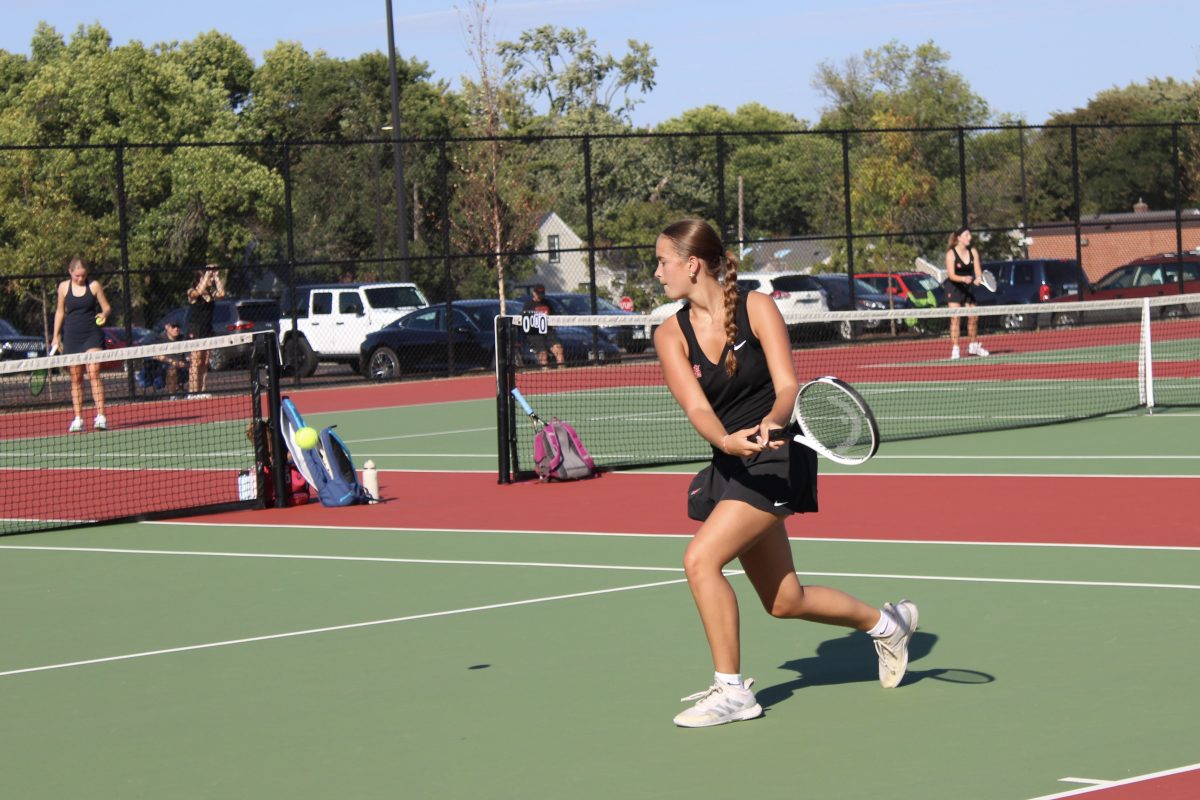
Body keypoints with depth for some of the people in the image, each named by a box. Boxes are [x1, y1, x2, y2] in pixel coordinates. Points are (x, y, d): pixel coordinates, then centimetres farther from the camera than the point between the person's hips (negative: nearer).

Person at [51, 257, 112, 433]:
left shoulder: (94, 286, 0)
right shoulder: (64, 287, 4)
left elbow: (107, 307, 5)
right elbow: (60, 312, 13)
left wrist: (104, 314, -18)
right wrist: (56, 336, 11)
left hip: (92, 334, -2)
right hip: (71, 336, 2)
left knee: (94, 373, -14)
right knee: (75, 378, 3)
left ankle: (100, 417, -16)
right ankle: (78, 419, 7)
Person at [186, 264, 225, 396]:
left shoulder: (211, 292, 10)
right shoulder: (192, 292, -7)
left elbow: (221, 293, -6)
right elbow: (200, 291, -28)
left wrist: (216, 277, -6)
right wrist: (208, 274, -24)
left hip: (207, 330, 7)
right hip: (195, 331, -7)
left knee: (205, 363, 5)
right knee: (196, 362, -10)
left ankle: (201, 391, 8)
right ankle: (192, 391, -11)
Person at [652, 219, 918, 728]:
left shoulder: (757, 309, -11)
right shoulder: (671, 335, -1)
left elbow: (788, 387, -14)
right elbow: (697, 409, -13)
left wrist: (771, 423, -36)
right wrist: (726, 440, -34)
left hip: (777, 457, -6)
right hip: (731, 467, 6)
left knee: (701, 559, -21)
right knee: (784, 602, 13)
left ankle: (731, 690, -10)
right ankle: (886, 622, 38)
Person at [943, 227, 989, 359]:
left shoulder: (973, 252, -1)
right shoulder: (951, 254, -16)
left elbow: (978, 270, -5)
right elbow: (951, 275, -22)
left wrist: (978, 278, -28)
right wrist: (963, 279, -40)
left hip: (968, 288, 5)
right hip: (954, 288, -5)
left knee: (973, 317, 10)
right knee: (955, 318, -12)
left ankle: (974, 346, 28)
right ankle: (955, 349, -12)